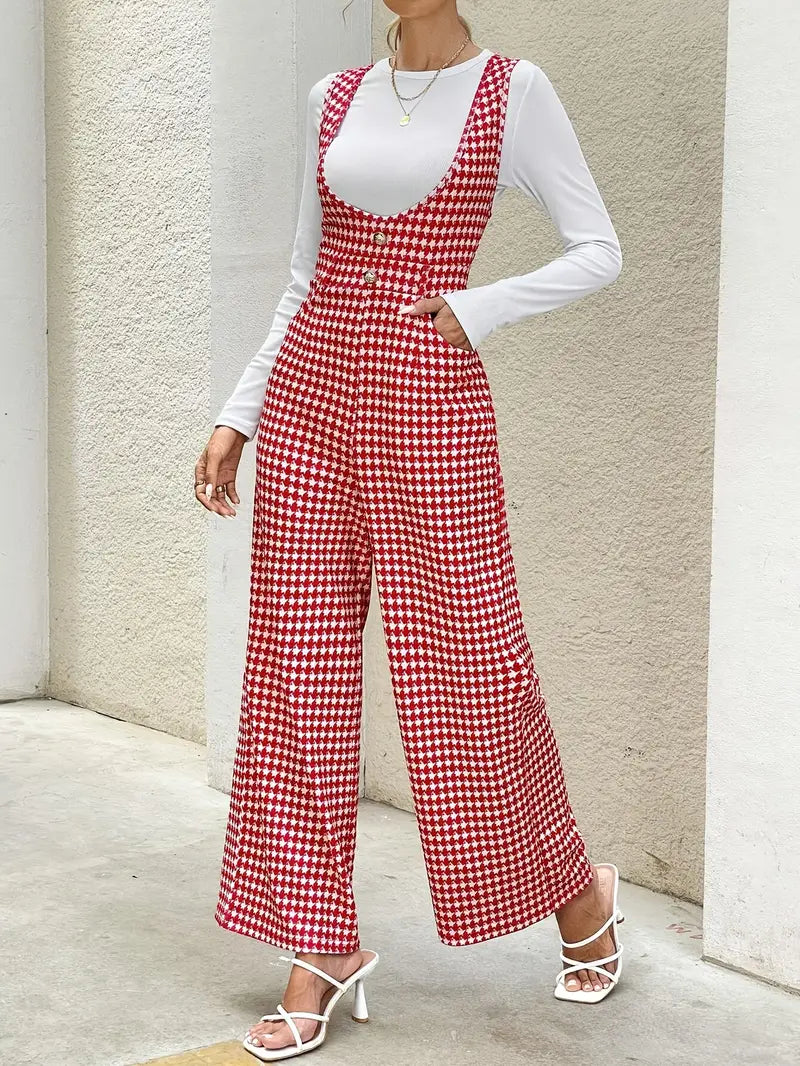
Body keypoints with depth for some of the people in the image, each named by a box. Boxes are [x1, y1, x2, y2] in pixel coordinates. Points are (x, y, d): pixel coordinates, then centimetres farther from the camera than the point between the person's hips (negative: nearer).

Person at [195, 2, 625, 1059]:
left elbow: (600, 250, 0)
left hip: (428, 405, -4)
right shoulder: (336, 99, 14)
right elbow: (306, 280, 16)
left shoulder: (512, 90, 1)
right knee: (297, 663, 3)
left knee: (466, 656, 2)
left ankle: (577, 886, 27)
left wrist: (475, 310, -11)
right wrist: (237, 416, 11)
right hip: (310, 398, 5)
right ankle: (322, 949, 14)